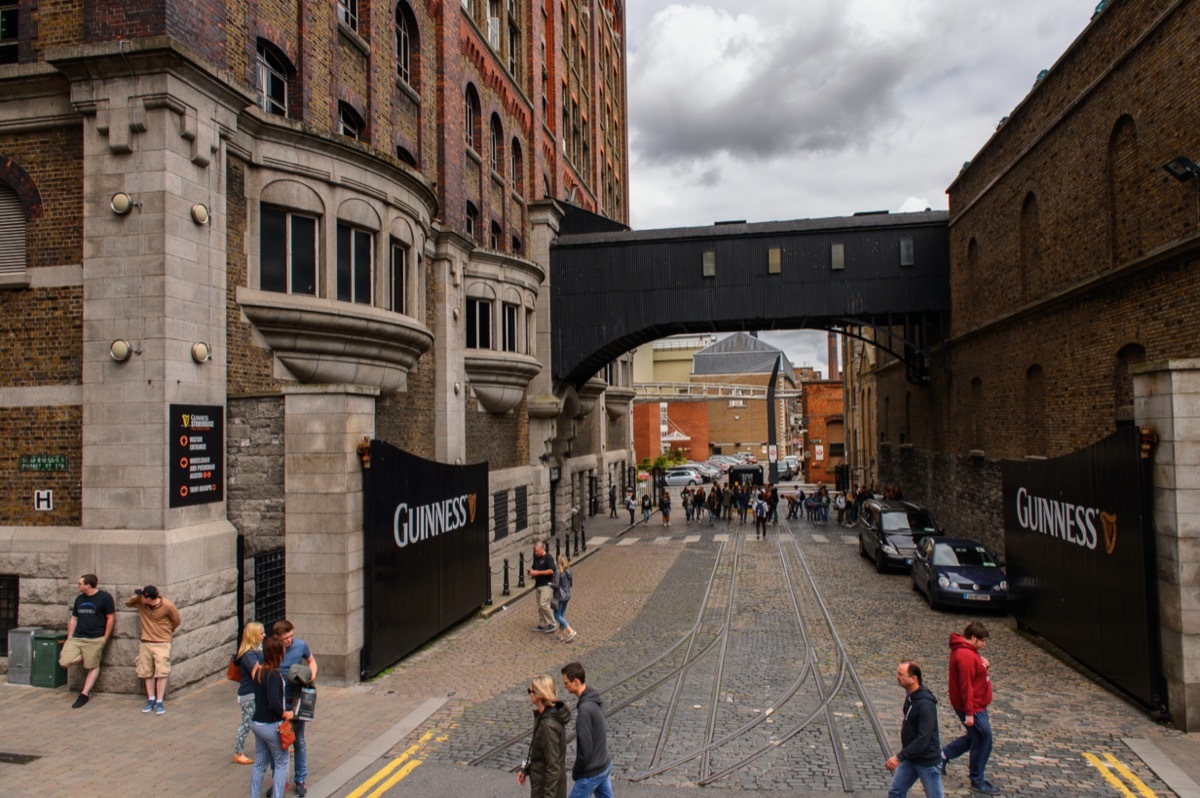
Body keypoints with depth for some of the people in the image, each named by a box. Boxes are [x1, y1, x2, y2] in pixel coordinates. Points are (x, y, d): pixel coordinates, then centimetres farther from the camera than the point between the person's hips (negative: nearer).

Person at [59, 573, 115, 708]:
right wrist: (69, 638, 11)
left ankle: (84, 694, 12)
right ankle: (82, 659, 19)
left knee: (93, 667, 0)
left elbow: (110, 618, -5)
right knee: (64, 662, -10)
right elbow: (74, 619, 18)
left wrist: (104, 639, -7)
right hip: (76, 638, 5)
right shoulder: (79, 599, 13)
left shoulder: (104, 597, -7)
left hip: (95, 639, -5)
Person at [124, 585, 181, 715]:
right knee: (147, 672, 9)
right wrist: (135, 597, -12)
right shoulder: (140, 603, -9)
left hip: (162, 643, -4)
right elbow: (127, 603, 10)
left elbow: (176, 621, -2)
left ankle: (160, 702, 0)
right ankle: (151, 699, 19)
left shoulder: (167, 606, -19)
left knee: (161, 672, -7)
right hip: (145, 642, 4)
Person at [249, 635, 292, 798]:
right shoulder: (274, 675, -24)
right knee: (282, 763, 9)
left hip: (257, 723, 8)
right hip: (271, 726, -8)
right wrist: (286, 714, -15)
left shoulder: (258, 671, 1)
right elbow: (274, 704, -30)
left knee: (259, 763, 18)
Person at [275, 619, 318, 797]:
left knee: (299, 741, 12)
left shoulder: (301, 646, -9)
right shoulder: (268, 650, -13)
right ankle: (279, 780, 30)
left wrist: (312, 675, -10)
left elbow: (311, 661, 9)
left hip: (295, 702, 1)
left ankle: (301, 780, 27)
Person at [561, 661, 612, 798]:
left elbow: (585, 747, -25)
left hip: (591, 774, -8)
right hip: (605, 766, 8)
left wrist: (576, 771, -8)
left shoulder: (585, 709, -27)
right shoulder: (595, 698, 1)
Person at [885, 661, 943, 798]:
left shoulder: (925, 704, -28)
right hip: (910, 758, 8)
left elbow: (923, 739, -31)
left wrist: (900, 757, -31)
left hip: (928, 761, -8)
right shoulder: (910, 695, 0)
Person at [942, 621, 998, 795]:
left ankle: (944, 755, 31)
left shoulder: (968, 651, 7)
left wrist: (985, 665, -3)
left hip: (977, 705, 10)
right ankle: (977, 781, 18)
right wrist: (969, 713, -25)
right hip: (973, 708, -10)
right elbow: (965, 686, -27)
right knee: (983, 741, 2)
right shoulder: (965, 656, -26)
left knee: (976, 737, 23)